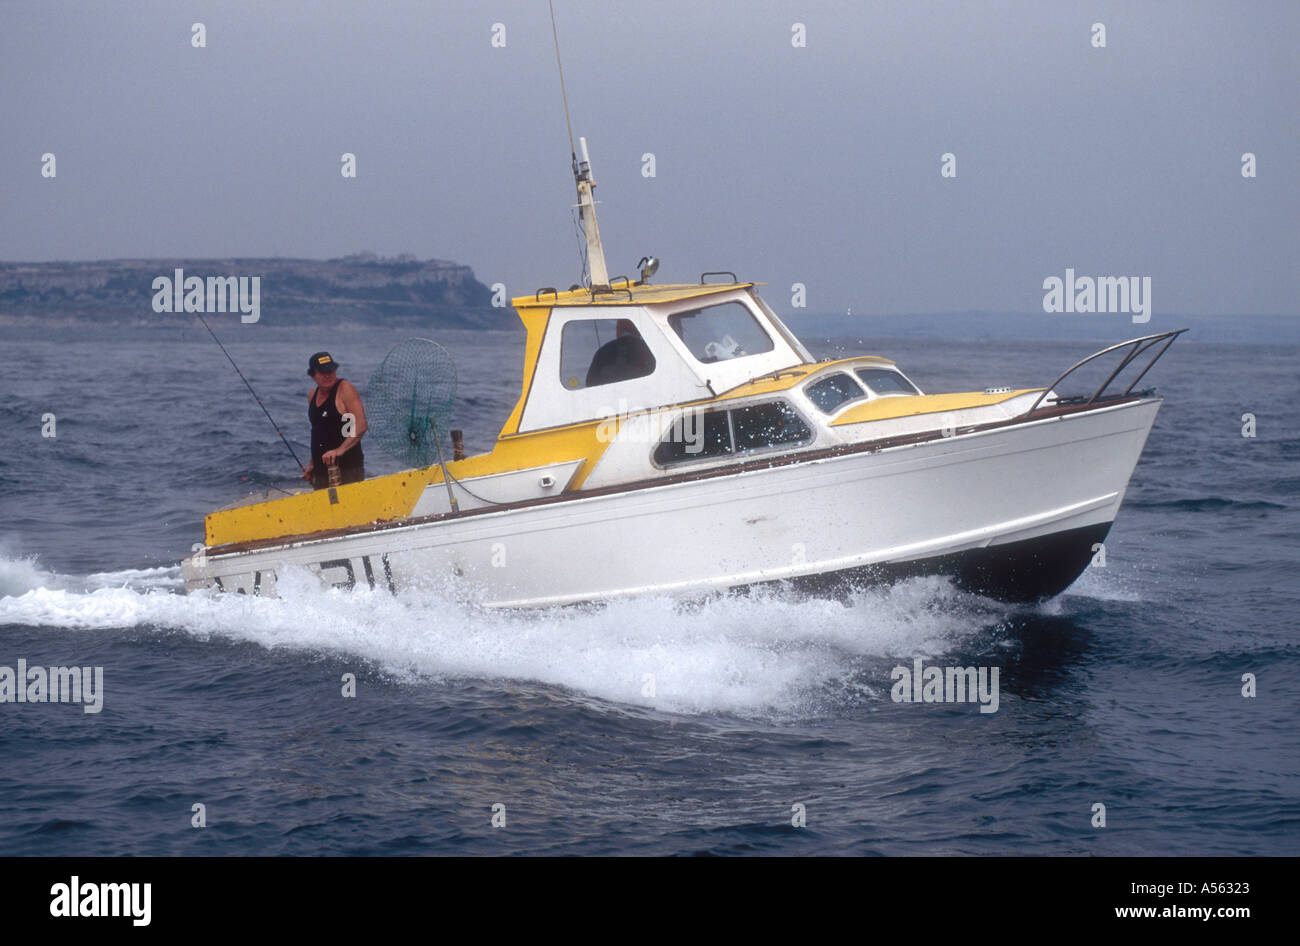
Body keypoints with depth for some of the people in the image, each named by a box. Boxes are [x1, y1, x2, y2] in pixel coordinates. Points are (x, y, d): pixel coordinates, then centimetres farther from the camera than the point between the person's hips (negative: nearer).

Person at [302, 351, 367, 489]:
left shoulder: (345, 388, -8)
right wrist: (312, 464, 21)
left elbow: (361, 426, -17)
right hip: (321, 470, 8)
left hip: (347, 468, -8)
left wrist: (340, 450, -27)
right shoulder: (312, 396, 14)